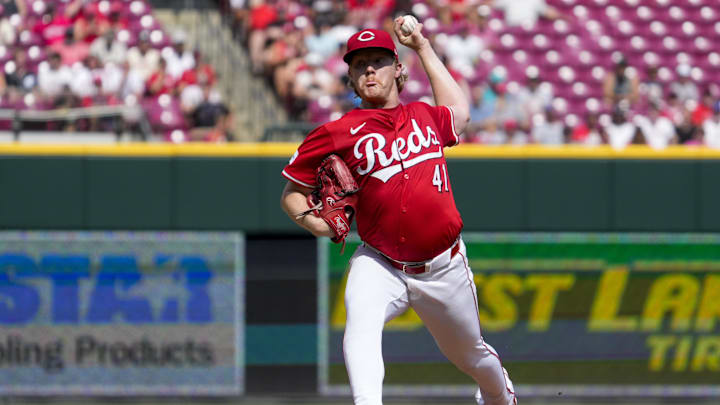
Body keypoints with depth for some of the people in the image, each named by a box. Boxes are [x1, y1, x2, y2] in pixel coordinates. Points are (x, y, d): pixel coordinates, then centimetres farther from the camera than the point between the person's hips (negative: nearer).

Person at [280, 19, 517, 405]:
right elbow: (292, 193, 2)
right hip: (380, 267, -3)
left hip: (443, 267, 3)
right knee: (361, 326, -34)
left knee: (469, 353, 21)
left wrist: (423, 48, 30)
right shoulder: (338, 133, -5)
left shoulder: (423, 115, 7)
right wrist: (310, 220, -21)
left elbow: (459, 112, 32)